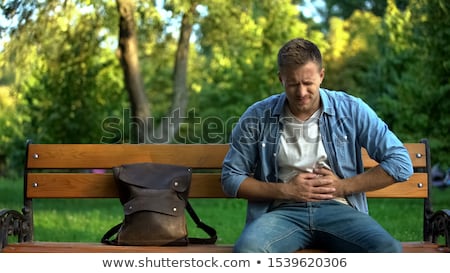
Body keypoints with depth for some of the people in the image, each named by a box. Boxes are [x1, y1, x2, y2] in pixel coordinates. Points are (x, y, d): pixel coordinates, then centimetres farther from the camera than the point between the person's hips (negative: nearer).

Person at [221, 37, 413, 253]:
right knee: (247, 249, -35)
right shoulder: (257, 117, 4)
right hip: (283, 211, 0)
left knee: (389, 250, -31)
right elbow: (231, 178, 8)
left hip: (338, 209, 1)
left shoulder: (351, 110, 5)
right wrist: (285, 190, -4)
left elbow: (401, 163, 4)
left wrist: (344, 186, -3)